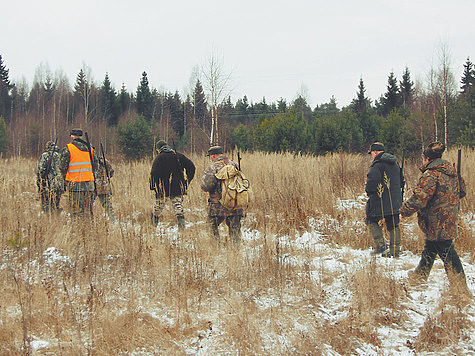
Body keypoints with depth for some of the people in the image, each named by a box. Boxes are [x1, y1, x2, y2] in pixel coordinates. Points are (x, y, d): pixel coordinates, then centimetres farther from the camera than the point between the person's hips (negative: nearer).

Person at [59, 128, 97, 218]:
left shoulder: (68, 149, -4)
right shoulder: (89, 148, 10)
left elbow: (63, 166, -4)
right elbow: (95, 166, 14)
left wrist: (65, 177, 12)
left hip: (75, 184, -4)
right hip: (89, 184, 4)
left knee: (76, 211, -3)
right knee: (88, 209, 9)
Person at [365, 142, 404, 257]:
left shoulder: (378, 164, -13)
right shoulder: (395, 163, 13)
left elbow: (372, 182, -20)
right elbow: (401, 182, 21)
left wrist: (368, 190, 0)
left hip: (381, 200, -7)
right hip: (395, 201, 7)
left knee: (371, 221, 6)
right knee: (393, 225, 10)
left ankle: (380, 246, -3)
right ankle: (395, 251, 11)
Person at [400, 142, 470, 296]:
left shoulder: (431, 175, -18)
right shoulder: (450, 172, 10)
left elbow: (419, 198, -23)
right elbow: (460, 193, 22)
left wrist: (404, 211, -9)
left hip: (437, 223, -9)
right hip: (449, 219, 9)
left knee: (446, 253, -5)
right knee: (429, 249, 24)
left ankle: (460, 287, -3)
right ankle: (420, 275, 41)